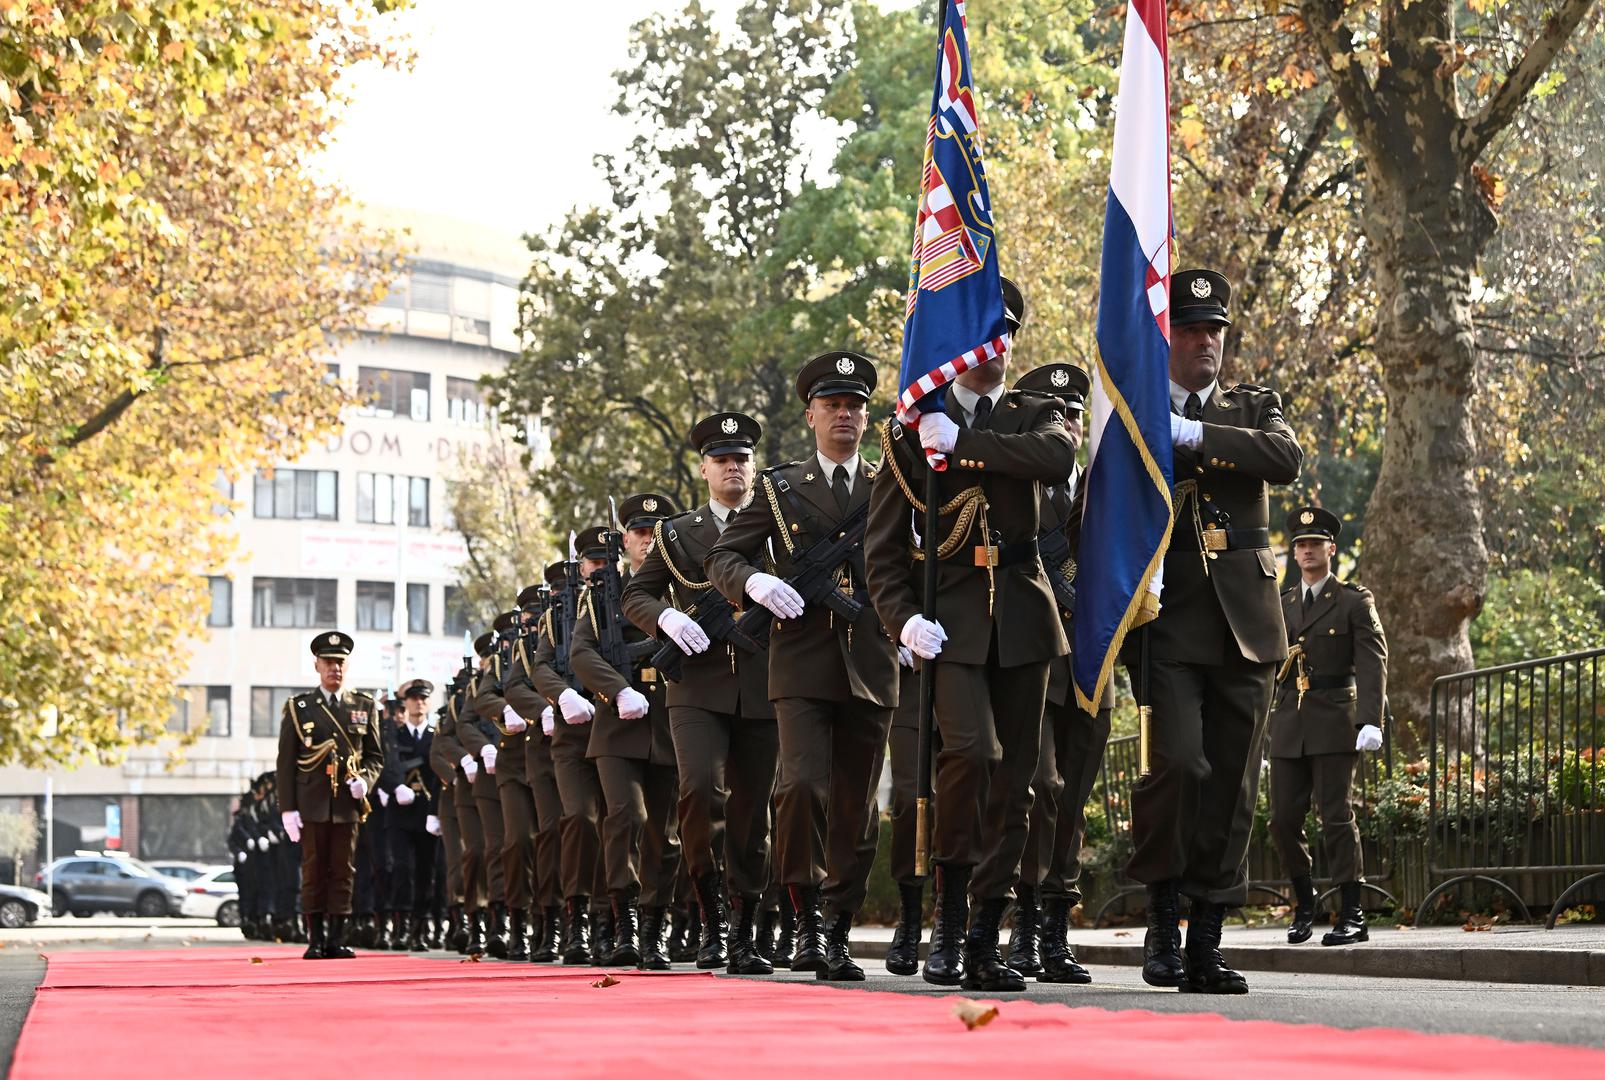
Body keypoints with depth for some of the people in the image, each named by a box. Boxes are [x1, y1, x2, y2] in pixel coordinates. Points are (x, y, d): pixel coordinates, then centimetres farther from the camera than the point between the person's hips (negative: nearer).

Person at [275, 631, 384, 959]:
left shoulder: (364, 707, 11)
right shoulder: (298, 708, 6)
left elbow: (375, 756, 15)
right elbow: (286, 763, 3)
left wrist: (364, 780, -7)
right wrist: (288, 808, -4)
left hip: (347, 804, 1)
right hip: (312, 805, -1)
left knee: (343, 871, 1)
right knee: (313, 871, 0)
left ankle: (337, 940, 5)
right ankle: (316, 940, 4)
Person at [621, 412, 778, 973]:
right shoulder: (676, 533, 12)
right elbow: (635, 594, 10)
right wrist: (667, 617, -11)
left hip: (762, 690, 1)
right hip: (699, 688, -1)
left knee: (751, 811, 4)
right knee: (700, 787, -23)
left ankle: (744, 936, 13)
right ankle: (712, 920, -11)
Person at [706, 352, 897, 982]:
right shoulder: (779, 488, 10)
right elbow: (721, 558, 8)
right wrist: (755, 582, -12)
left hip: (870, 669, 2)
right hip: (803, 664, -2)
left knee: (855, 809, 4)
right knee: (801, 787, -19)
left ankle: (838, 936, 12)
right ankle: (807, 920, -6)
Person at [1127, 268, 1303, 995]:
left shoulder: (1253, 409, 15)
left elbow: (1287, 459, -7)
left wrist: (1196, 437, -14)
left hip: (1244, 625, 3)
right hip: (1168, 621, -3)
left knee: (1231, 786, 2)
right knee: (1178, 763, -19)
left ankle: (1206, 944, 8)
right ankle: (1162, 919, -2)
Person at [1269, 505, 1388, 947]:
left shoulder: (1355, 601, 2)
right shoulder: (1280, 605, 16)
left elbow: (1373, 662, -5)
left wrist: (1371, 721, -16)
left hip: (1334, 723, -5)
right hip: (1288, 724, 5)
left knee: (1337, 817, -7)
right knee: (1283, 819, 2)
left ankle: (1352, 917, -3)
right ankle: (1304, 901, 20)